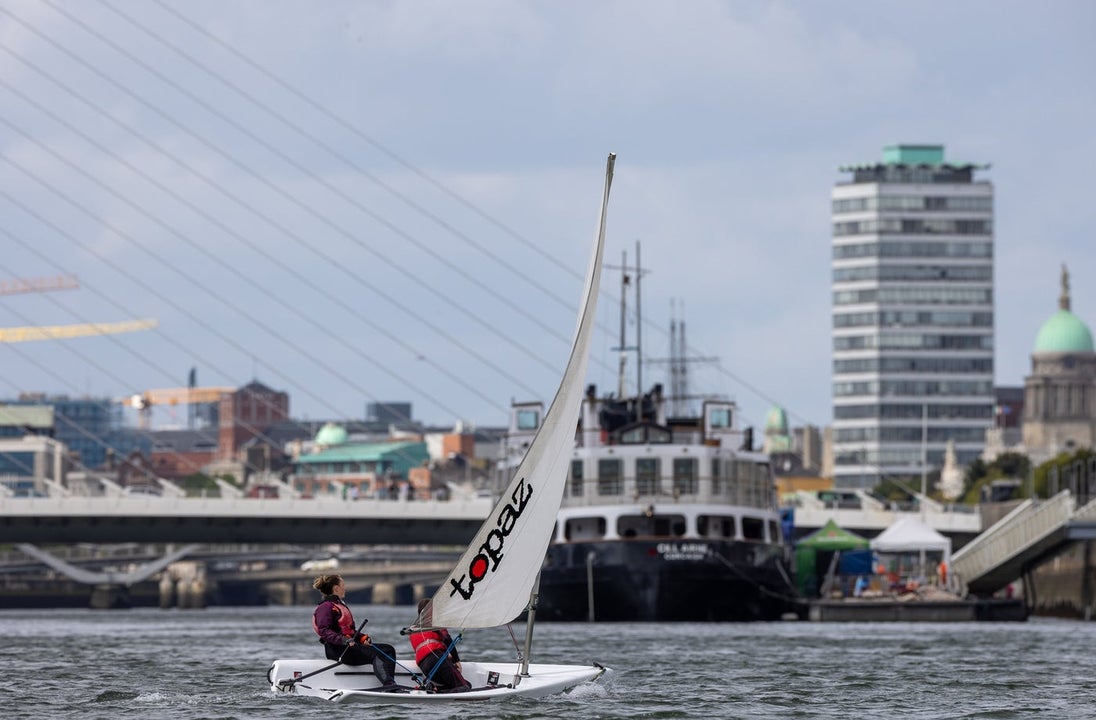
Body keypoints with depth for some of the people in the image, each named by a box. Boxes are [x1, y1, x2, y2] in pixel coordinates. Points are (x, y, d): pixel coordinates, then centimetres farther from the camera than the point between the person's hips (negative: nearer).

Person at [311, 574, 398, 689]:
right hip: (338, 650, -10)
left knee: (388, 649, -3)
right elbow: (324, 631, -19)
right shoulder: (326, 606, -6)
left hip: (350, 644, 10)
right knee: (375, 654, -26)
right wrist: (343, 640, -31)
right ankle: (388, 684, -41)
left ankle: (389, 683, -21)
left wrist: (363, 638, 6)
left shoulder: (341, 605, 26)